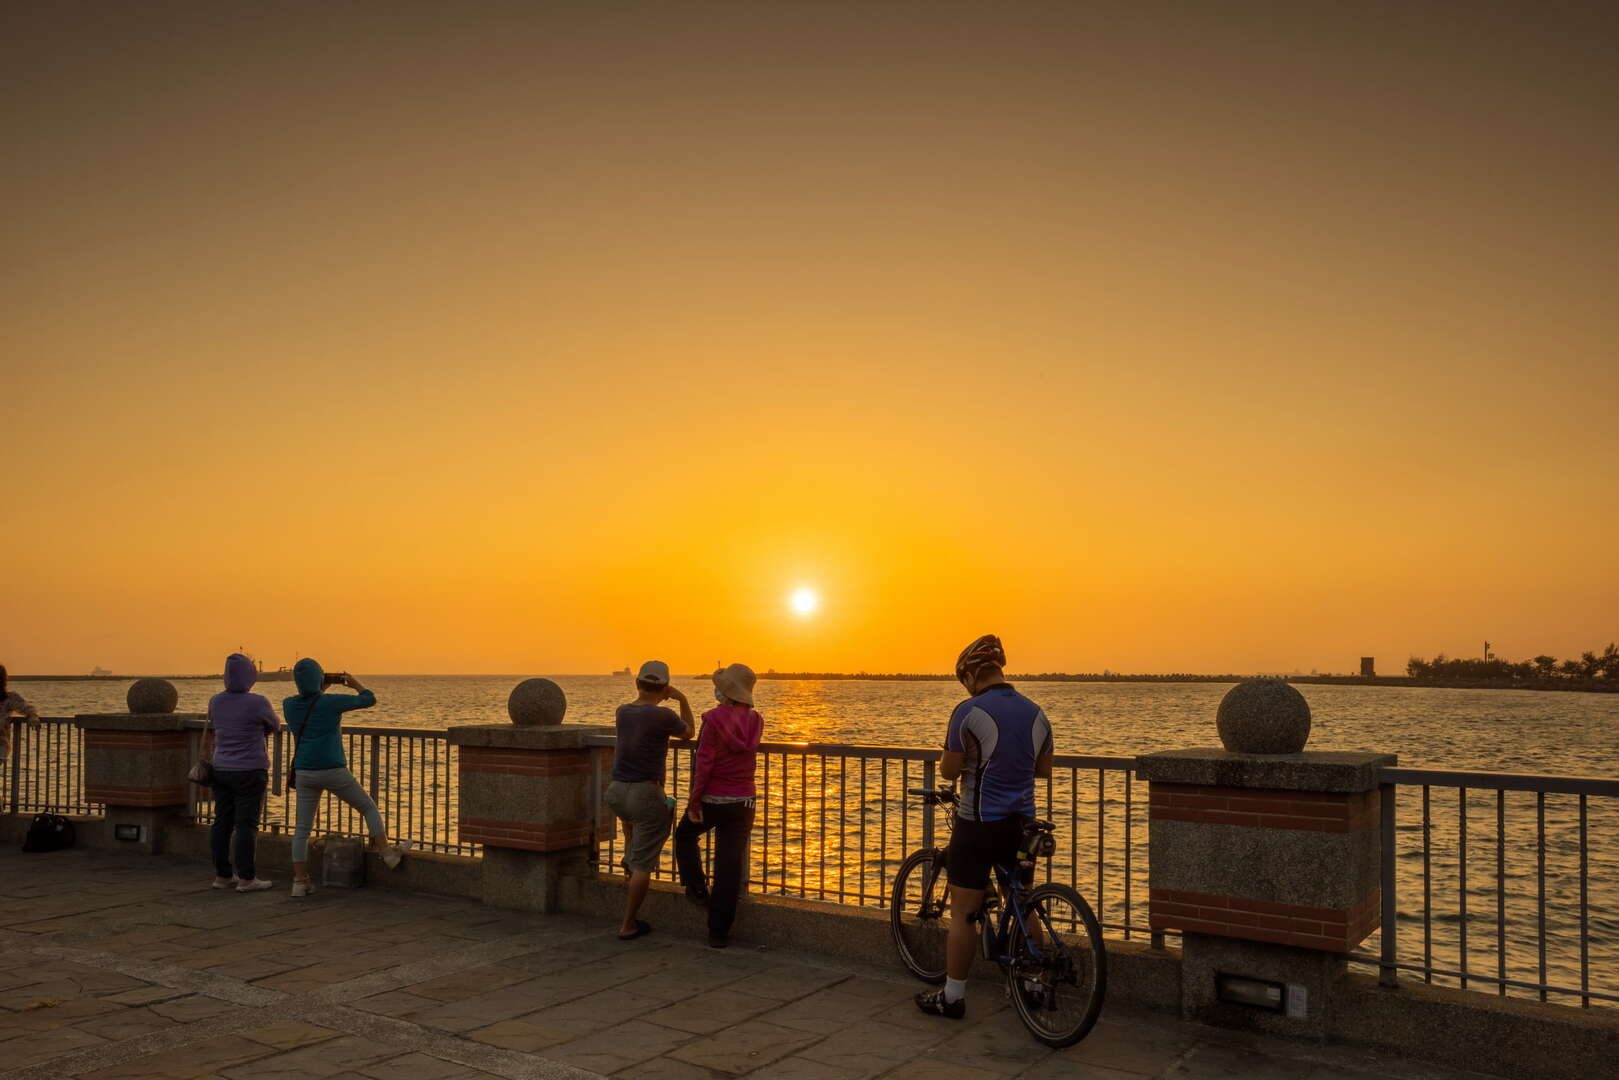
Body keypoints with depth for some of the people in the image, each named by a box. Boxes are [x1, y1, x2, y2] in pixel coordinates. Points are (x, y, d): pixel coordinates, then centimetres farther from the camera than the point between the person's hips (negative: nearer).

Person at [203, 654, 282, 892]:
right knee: (247, 824, -3)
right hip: (249, 773, -6)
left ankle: (222, 875, 15)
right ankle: (246, 879, -1)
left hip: (222, 771, 6)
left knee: (222, 822, 10)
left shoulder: (215, 702, 2)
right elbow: (275, 724, 3)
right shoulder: (257, 703, -16)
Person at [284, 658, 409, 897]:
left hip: (305, 774, 4)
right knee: (369, 807, 14)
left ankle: (300, 881, 8)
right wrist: (356, 684, 21)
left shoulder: (289, 705, 2)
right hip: (333, 771, -4)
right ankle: (387, 852, 17)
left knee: (302, 829, 9)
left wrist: (320, 691, 27)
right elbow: (369, 699, 4)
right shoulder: (332, 702, -11)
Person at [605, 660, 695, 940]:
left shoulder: (623, 712, 4)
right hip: (646, 794, -6)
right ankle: (628, 925, 6)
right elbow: (688, 732, 8)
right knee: (643, 866, 3)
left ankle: (630, 859, 47)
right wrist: (682, 699, 14)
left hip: (616, 791, 6)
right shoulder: (663, 716, -13)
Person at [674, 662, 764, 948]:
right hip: (743, 801, 4)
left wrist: (694, 801, -13)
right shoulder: (755, 721, 1)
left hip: (712, 799, -4)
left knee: (685, 835, 28)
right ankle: (719, 932, 8)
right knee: (730, 866, 5)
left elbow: (704, 763, -18)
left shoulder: (715, 719, -16)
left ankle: (696, 887, 23)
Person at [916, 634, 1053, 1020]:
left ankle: (952, 996, 11)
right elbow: (1044, 769, 14)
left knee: (963, 913, 3)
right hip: (1021, 823, 6)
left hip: (978, 824, -6)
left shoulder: (969, 712, -14)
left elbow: (948, 771, -10)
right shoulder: (1035, 713, 5)